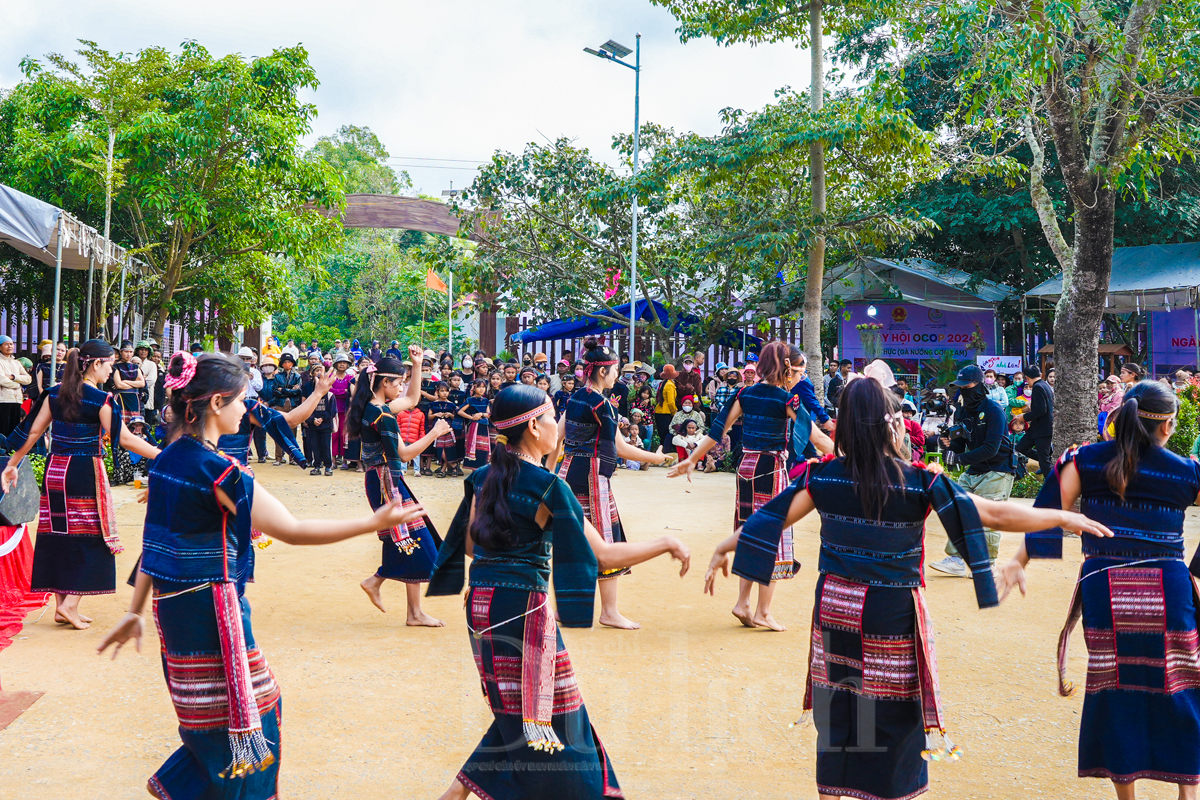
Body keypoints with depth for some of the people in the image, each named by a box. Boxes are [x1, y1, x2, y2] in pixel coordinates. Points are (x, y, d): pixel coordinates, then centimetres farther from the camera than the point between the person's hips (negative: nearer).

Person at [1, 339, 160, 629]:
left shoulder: (55, 394, 5)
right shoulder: (101, 399, -12)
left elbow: (33, 432, 8)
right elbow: (124, 438, -14)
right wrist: (160, 455, -10)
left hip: (54, 471, 6)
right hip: (85, 473, -6)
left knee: (59, 535, 11)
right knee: (90, 536, 4)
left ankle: (62, 606, 18)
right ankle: (70, 604, -2)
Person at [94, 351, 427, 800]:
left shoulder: (167, 459, 5)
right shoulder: (218, 472, -21)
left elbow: (157, 539, 12)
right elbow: (291, 531, -22)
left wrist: (135, 611, 19)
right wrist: (374, 523, -20)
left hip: (174, 604, 9)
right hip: (211, 607, -9)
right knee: (236, 715, 7)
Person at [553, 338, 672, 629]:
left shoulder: (576, 397, 10)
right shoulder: (599, 403, -15)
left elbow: (557, 437, 14)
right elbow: (619, 448, -12)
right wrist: (657, 457, -3)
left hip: (571, 472, 9)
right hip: (591, 476, -9)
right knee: (605, 540, -1)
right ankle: (609, 611, 5)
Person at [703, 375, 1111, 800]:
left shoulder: (823, 475, -6)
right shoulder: (920, 482, -13)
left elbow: (773, 517, -2)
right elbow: (995, 514, -9)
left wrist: (723, 548, 11)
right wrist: (1064, 517, 2)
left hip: (834, 609, 3)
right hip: (891, 616, -3)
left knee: (835, 715, 15)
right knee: (894, 718, 12)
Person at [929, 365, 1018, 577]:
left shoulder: (993, 410, -17)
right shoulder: (962, 411, 6)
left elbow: (991, 448, -23)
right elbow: (961, 445, 9)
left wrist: (962, 458, -23)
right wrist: (948, 443, -13)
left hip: (997, 472, -7)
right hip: (972, 472, 8)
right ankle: (958, 560, 3)